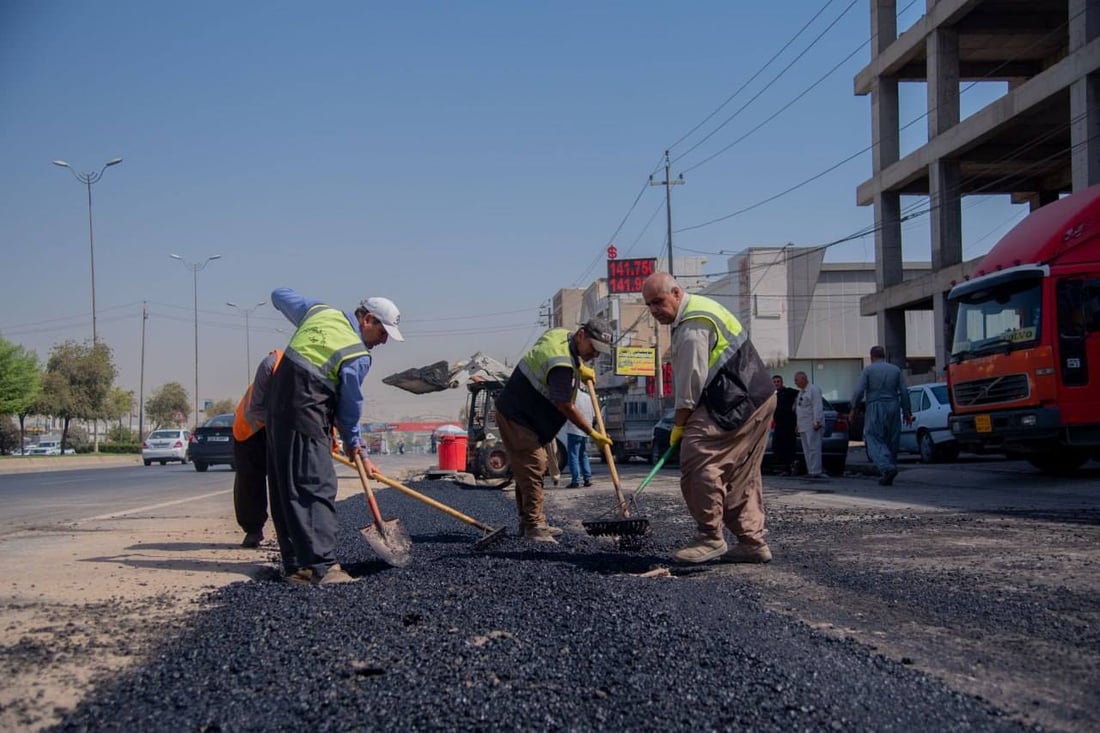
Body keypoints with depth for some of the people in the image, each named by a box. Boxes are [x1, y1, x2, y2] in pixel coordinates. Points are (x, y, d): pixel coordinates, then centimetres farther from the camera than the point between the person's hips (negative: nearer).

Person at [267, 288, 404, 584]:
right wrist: (357, 449, 13)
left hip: (278, 407, 9)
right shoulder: (358, 357, -9)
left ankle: (296, 566, 12)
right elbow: (350, 408, -1)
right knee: (317, 490, -11)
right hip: (306, 418, -9)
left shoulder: (319, 312, 10)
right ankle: (322, 566, -17)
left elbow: (279, 295, 25)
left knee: (285, 490, 8)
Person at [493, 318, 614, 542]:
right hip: (517, 418, -11)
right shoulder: (562, 365, -27)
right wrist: (592, 433, -15)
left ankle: (531, 523, 23)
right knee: (532, 469, -12)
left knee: (531, 468, 15)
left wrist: (580, 367, 16)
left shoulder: (561, 335, 3)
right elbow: (565, 406, -23)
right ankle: (533, 526, -8)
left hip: (518, 412, 11)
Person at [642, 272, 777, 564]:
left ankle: (710, 538, -8)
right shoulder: (700, 308, 18)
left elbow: (690, 382, -16)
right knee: (742, 474, 14)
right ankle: (752, 542, 18)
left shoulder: (692, 327, -17)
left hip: (737, 403, -11)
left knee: (698, 462, -13)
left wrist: (678, 425, -6)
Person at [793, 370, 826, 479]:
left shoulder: (814, 390, -9)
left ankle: (815, 471, -13)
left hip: (812, 425, -10)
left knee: (813, 448, -11)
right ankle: (811, 471, 12)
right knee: (807, 450, 9)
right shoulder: (801, 392, 21)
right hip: (803, 426, 10)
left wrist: (817, 422, -23)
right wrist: (797, 425, 21)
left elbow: (817, 407, -16)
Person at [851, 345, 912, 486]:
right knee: (892, 442, 9)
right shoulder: (896, 370, 10)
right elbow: (903, 392, 6)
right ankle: (888, 477, 11)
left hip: (874, 408, -4)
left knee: (874, 441, -5)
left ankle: (887, 468, -27)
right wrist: (907, 413, 9)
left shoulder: (868, 370, 1)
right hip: (893, 408, 4)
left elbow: (859, 391, -7)